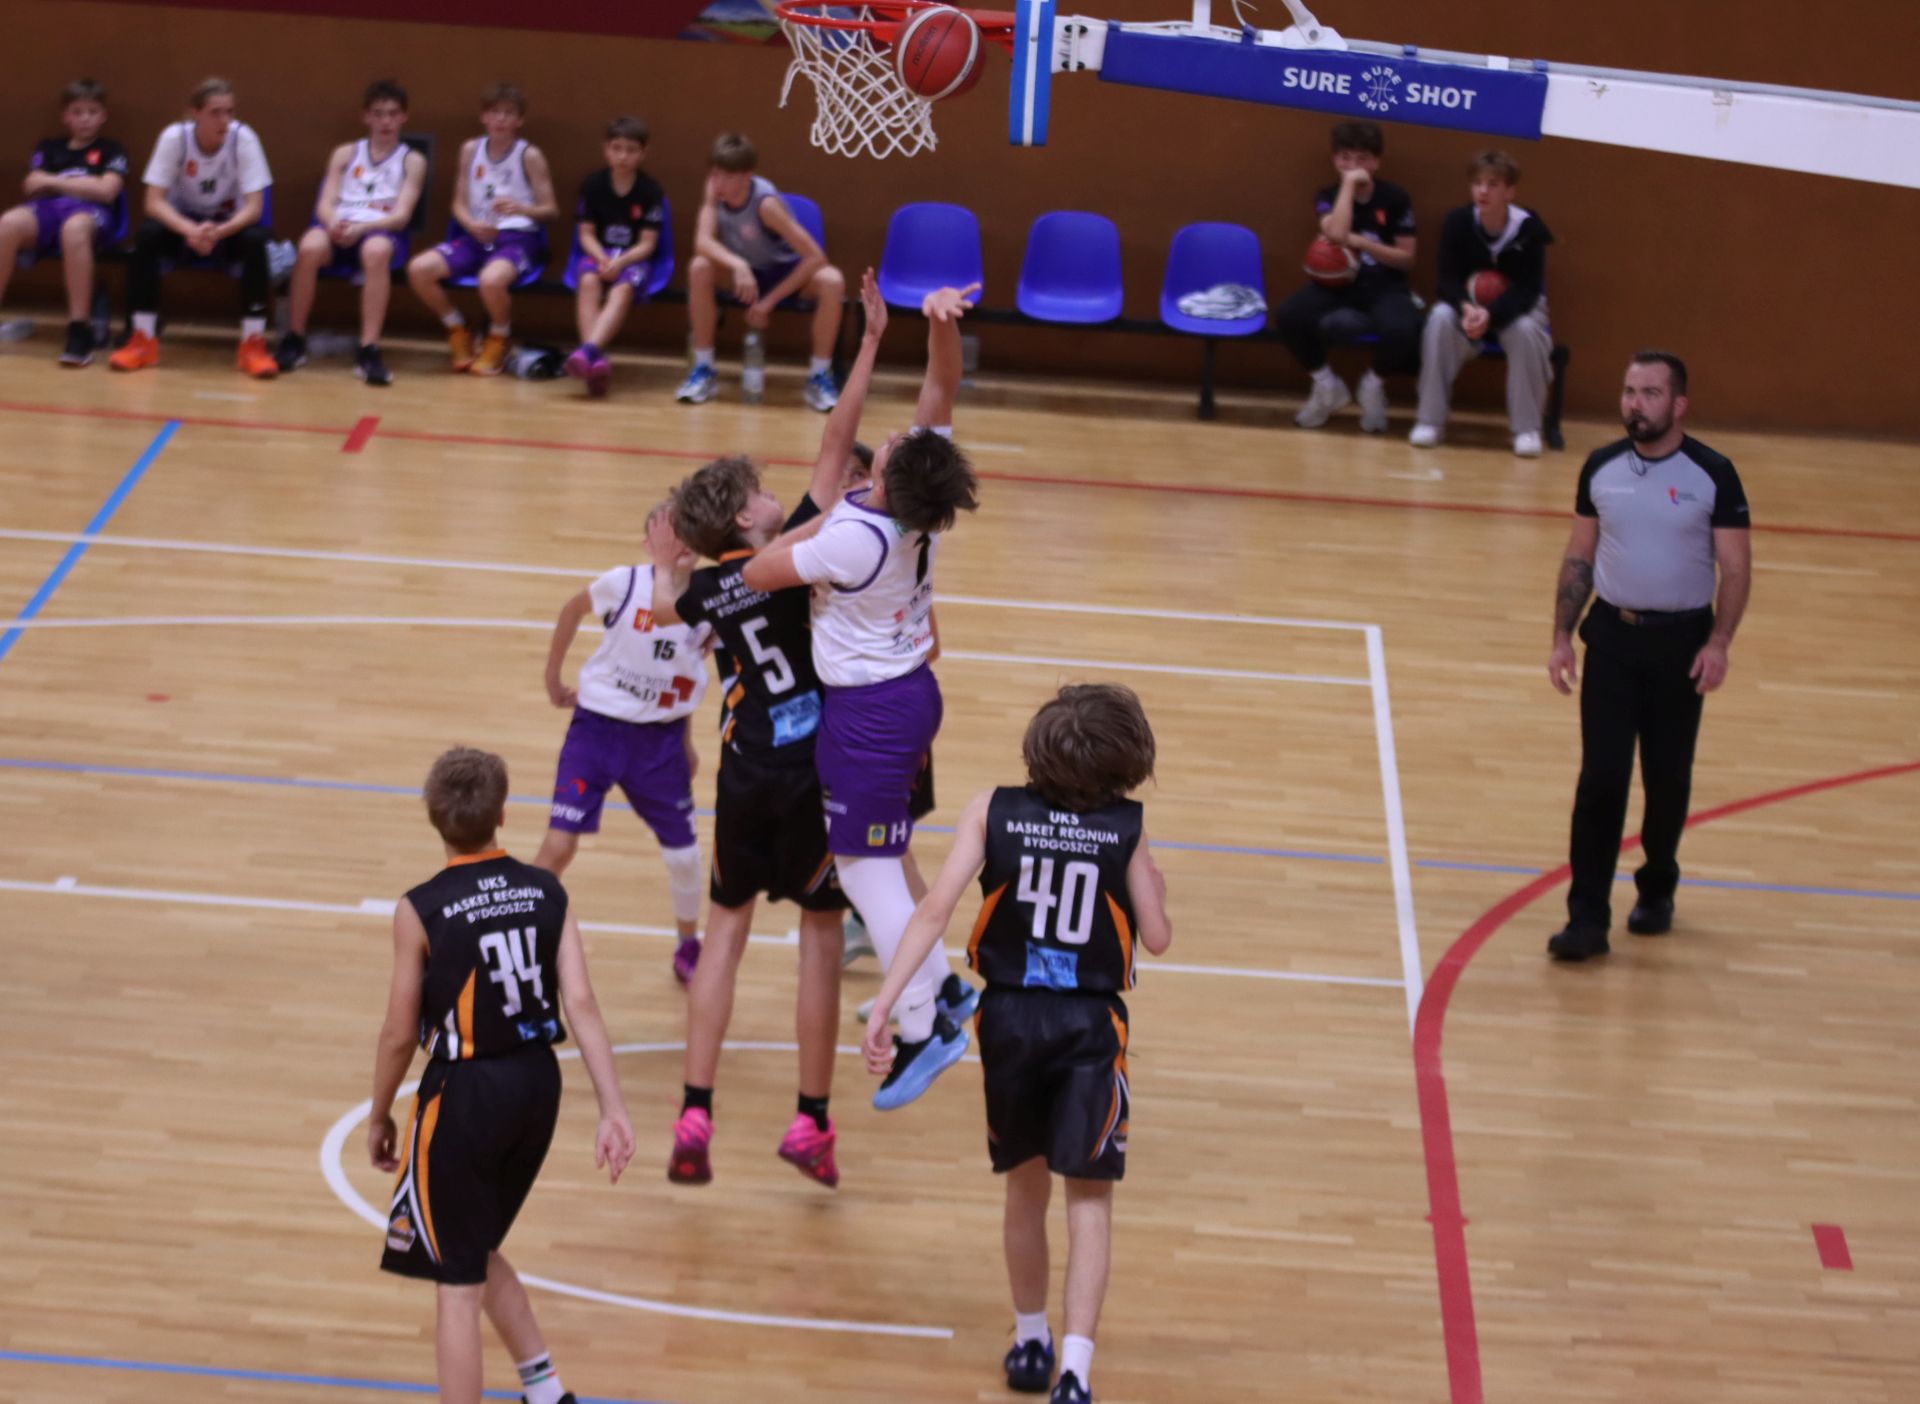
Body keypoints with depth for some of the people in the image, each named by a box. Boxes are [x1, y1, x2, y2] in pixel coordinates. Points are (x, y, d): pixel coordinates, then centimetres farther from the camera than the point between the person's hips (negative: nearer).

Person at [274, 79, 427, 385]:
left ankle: (369, 351, -41)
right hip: (339, 228, 2)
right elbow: (325, 204, 9)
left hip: (381, 231, -2)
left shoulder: (412, 161, 13)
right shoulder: (345, 154, 20)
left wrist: (361, 228, -18)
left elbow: (401, 215, 0)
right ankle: (294, 340, -19)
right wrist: (333, 222, -16)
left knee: (376, 250, -40)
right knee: (310, 246, -35)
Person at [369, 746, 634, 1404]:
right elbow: (582, 1005, -7)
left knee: (459, 1286, 3)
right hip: (537, 1087, 6)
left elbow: (400, 1034, -7)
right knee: (479, 1254, 26)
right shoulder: (547, 893, -1)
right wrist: (613, 1110, -8)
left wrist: (379, 1117, 8)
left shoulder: (421, 910, -13)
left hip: (465, 1095, -6)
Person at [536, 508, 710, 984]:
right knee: (558, 845, -11)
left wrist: (685, 741, 13)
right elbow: (573, 608, 6)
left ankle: (689, 945, 34)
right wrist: (552, 677, 12)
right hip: (598, 725, -2)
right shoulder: (625, 583, -15)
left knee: (683, 851, 9)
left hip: (661, 739, 2)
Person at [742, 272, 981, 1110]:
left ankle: (924, 1028, 2)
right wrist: (941, 324, -25)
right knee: (871, 865, 22)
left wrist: (821, 519, -4)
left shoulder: (854, 538, -28)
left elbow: (755, 575, -15)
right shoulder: (926, 502, -11)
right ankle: (936, 988, 29)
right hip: (912, 691, 8)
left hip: (867, 712, -8)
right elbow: (942, 387, -8)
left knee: (867, 873, -1)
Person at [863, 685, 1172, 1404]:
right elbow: (1157, 939, 2)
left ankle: (1030, 1343, 34)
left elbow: (934, 911, -11)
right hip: (1090, 1027, -2)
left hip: (1009, 1019, 2)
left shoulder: (993, 811, -4)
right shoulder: (1127, 829, -5)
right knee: (1088, 1197, 1)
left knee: (1026, 1184, 20)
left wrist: (882, 1006, -11)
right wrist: (1155, 890, 23)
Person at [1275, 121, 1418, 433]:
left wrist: (1359, 242, -13)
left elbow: (1406, 259, -1)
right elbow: (1336, 234, -18)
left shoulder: (1395, 198, 1)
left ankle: (1373, 384, 0)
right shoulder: (1329, 196, 4)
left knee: (1402, 331, -37)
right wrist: (1348, 184, -12)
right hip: (1338, 284, 2)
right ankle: (1327, 385, -2)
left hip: (1384, 287, -2)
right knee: (1288, 315, -29)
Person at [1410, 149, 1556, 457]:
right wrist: (1466, 308, -37)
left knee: (1525, 330, -34)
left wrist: (1490, 315, -40)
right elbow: (1448, 279, -15)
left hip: (1516, 307, -1)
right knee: (1440, 319, -30)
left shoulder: (1529, 228, -20)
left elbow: (1527, 290, -22)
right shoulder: (1457, 222, -16)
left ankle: (1527, 428, -20)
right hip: (1466, 303, 1)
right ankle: (1430, 420, -21)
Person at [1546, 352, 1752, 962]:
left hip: (1680, 642, -1)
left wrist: (1718, 644, -16)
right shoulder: (1601, 468, 2)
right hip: (1612, 637, 1)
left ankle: (1657, 892, 31)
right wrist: (1561, 637, 3)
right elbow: (1579, 559, 9)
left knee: (1668, 779, 9)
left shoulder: (1713, 475, -7)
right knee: (1600, 779, -6)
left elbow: (1736, 569, -5)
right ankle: (1588, 918, -6)